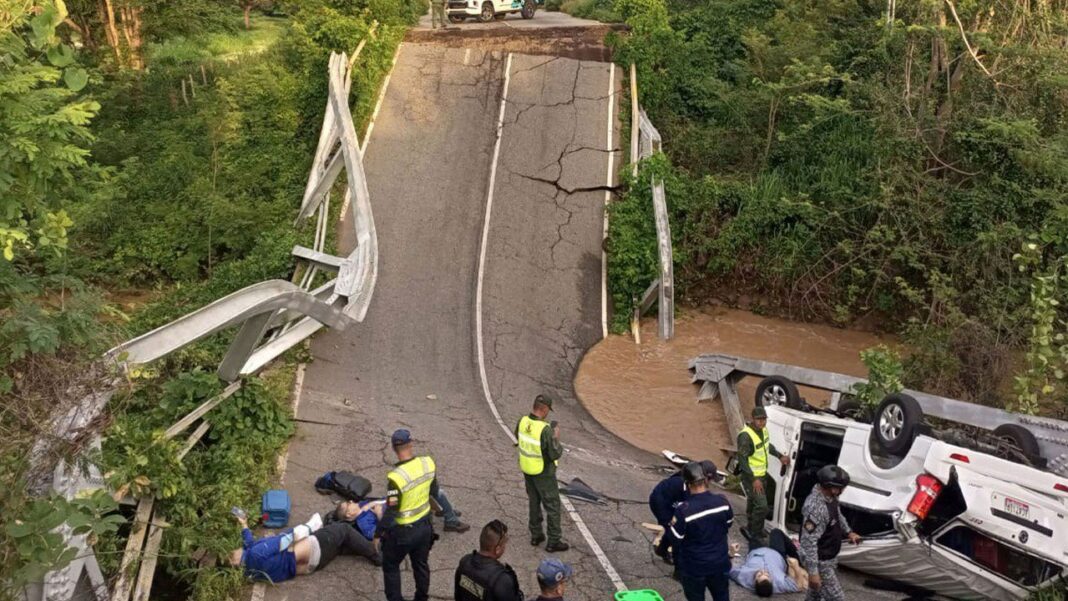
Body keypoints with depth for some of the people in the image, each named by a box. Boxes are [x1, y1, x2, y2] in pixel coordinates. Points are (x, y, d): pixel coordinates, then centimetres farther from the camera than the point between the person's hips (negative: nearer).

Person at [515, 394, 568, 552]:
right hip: (543, 473, -7)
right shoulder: (545, 430, -31)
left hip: (527, 469, 7)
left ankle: (536, 535, 32)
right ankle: (554, 541, 16)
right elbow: (555, 454, -24)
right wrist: (556, 438, -7)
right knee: (552, 506, 8)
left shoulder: (522, 421, -10)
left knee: (534, 502, 22)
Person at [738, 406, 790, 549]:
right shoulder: (745, 436, -28)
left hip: (762, 474, 9)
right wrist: (754, 479, -27)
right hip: (751, 477, -9)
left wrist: (780, 456, 12)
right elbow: (742, 459, -26)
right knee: (761, 506, -11)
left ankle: (752, 531, 39)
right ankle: (756, 539, 2)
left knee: (754, 504, 23)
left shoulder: (763, 430, -1)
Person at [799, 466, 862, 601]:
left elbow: (838, 515, 21)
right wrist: (813, 572, -30)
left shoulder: (829, 496, -4)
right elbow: (808, 542, -31)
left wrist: (848, 532, 11)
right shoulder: (815, 507, -33)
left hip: (829, 558, 9)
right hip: (820, 562, -9)